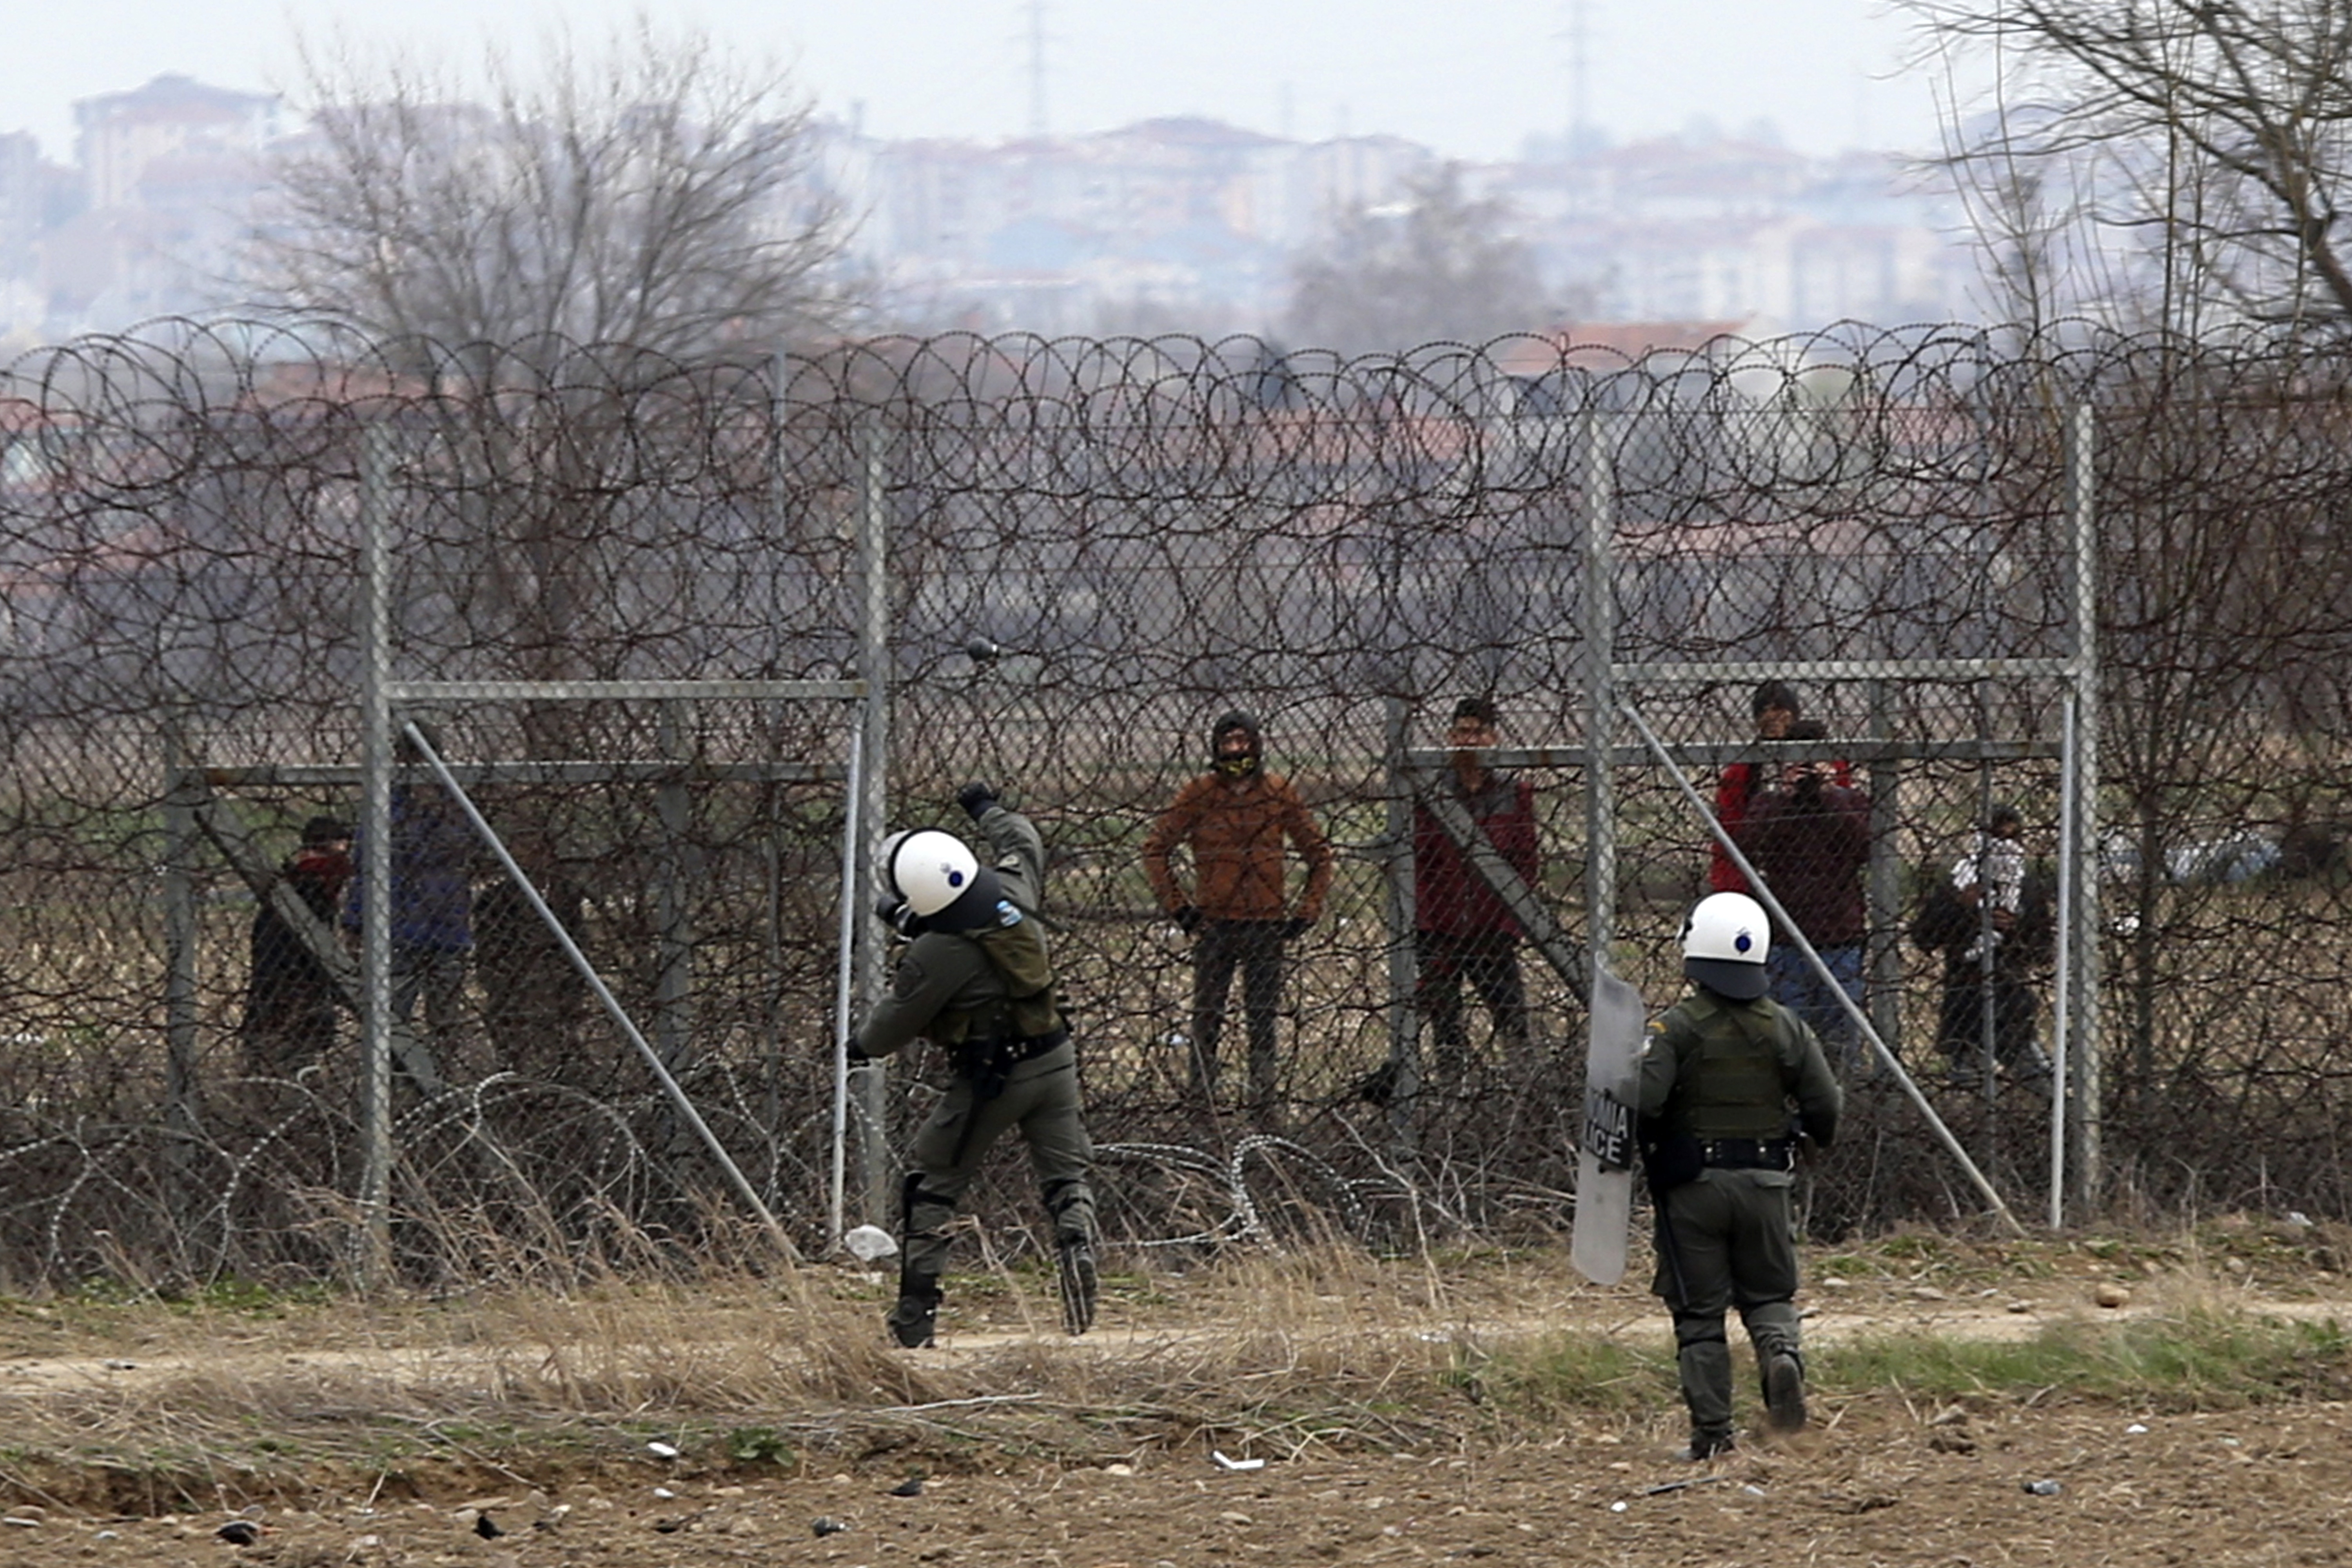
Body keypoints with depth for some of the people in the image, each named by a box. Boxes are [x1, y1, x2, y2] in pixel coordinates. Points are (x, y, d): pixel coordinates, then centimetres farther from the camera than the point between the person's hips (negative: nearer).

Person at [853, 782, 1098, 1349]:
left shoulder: (937, 953, -21)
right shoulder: (1012, 891, -5)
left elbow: (893, 1027, -8)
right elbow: (1023, 844, 20)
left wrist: (861, 1043, 15)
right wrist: (988, 808, 40)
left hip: (991, 1079, -6)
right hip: (1054, 1062, 6)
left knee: (934, 1187, 8)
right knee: (1067, 1177, 11)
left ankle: (915, 1317, 9)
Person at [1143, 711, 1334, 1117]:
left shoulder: (1279, 794, 4)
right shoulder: (1199, 795, 0)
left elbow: (1318, 854, 12)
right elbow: (1156, 850, 7)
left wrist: (1307, 911, 5)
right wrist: (1178, 905, 0)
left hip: (1267, 925, 1)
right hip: (1214, 925, -1)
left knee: (1263, 1019, 3)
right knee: (1207, 1017, -1)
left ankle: (1263, 1106, 8)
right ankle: (1201, 1101, 5)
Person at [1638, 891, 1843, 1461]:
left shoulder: (1677, 1028, -11)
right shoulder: (1785, 1029, 1)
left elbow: (1642, 1099, -21)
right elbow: (1827, 1109, 0)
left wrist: (1635, 1146, 0)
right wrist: (1812, 1139, 23)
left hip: (1692, 1184, -3)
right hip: (1765, 1185, 3)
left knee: (1699, 1313, 6)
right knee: (1769, 1295, 17)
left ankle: (1712, 1434, 4)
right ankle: (1782, 1354, -15)